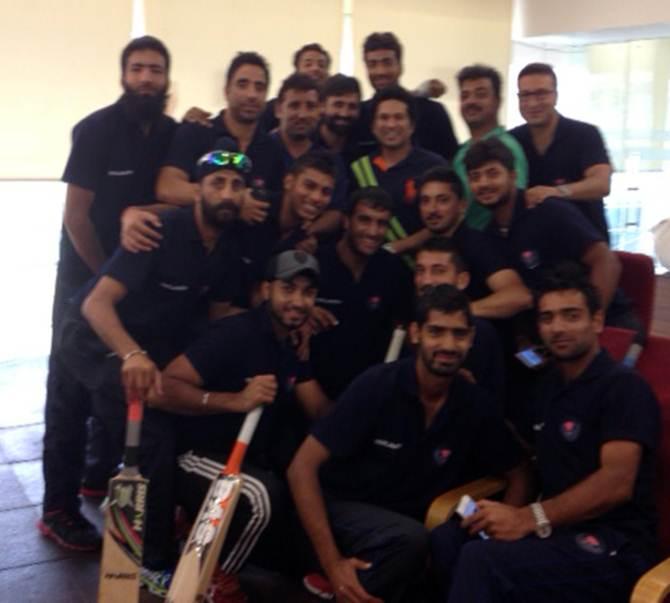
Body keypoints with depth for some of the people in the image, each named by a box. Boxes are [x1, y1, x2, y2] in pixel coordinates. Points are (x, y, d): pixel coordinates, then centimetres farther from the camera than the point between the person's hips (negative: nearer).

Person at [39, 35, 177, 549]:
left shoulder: (174, 134, 2)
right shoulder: (96, 129, -13)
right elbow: (75, 214, -14)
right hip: (86, 274, -5)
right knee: (72, 386, -3)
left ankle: (102, 473, 30)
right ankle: (60, 505, 4)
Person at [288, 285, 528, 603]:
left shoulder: (474, 404, -6)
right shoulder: (377, 386, -18)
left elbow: (517, 475, 9)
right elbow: (302, 468, -18)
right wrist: (333, 564, -23)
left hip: (408, 520, 5)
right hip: (345, 507, -5)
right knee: (408, 539, -34)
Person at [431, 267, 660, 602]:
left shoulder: (623, 388, -8)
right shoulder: (549, 386, 17)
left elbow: (617, 483, -19)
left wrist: (530, 518, -22)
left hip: (613, 547, -7)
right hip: (558, 528, 7)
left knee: (482, 559, -29)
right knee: (447, 539, -17)